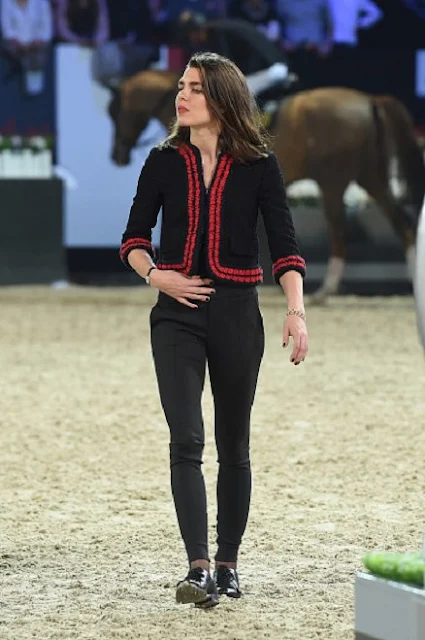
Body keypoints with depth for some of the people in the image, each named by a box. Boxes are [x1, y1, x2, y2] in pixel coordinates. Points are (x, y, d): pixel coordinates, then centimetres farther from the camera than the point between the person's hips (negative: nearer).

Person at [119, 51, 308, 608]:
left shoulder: (258, 166, -1)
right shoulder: (165, 161, 3)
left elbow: (284, 246, -4)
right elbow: (134, 238, 11)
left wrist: (296, 311, -16)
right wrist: (155, 275, -9)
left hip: (237, 312, 0)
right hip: (178, 312, 0)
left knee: (234, 446, 9)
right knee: (186, 440, -13)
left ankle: (227, 564, 22)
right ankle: (198, 569, -18)